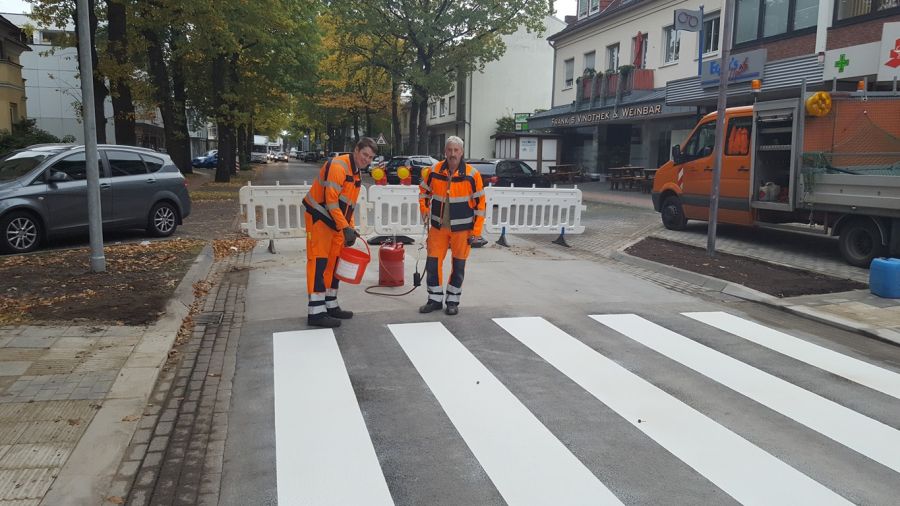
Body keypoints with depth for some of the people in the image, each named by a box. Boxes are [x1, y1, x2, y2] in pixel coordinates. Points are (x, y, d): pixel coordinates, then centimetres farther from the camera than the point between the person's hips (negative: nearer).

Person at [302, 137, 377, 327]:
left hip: (336, 223, 10)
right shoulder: (338, 166, -19)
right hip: (319, 219, -10)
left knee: (334, 262, 13)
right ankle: (316, 312, -10)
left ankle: (331, 306, 23)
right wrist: (345, 227, -26)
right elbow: (331, 201, -25)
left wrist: (350, 228, 10)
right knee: (319, 262, -10)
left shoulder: (356, 173, 13)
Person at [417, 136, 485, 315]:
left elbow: (480, 204, -7)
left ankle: (453, 301, 21)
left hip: (462, 228, -2)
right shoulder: (434, 171, -3)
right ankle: (435, 299, 18)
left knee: (458, 265, 7)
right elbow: (424, 190, 17)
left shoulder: (472, 174, -11)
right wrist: (425, 210, 5)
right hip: (438, 227, 3)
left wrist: (476, 231, -8)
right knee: (433, 262, 3)